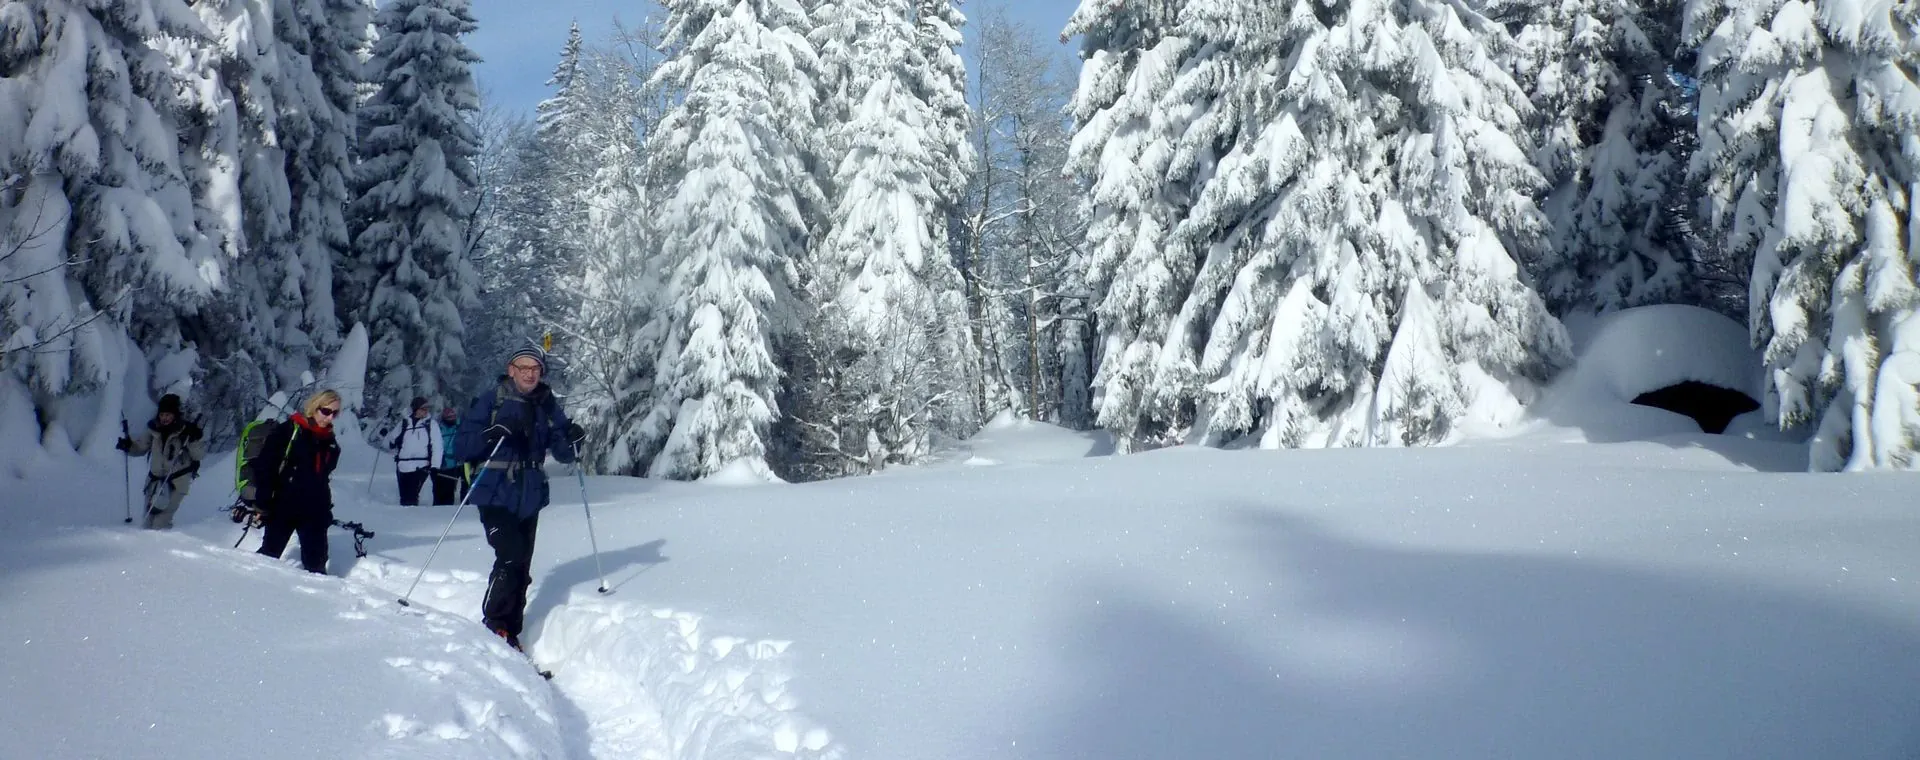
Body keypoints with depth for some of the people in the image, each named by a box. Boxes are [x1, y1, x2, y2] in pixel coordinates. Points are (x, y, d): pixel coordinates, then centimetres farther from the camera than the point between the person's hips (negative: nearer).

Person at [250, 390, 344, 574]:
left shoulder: (330, 443, 10)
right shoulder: (288, 431, -9)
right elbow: (264, 465, -12)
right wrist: (262, 502, -15)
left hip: (314, 511, 5)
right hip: (283, 506, -5)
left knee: (316, 562, 6)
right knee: (270, 554, 8)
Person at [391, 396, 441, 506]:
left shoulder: (431, 424, 5)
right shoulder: (404, 424, 13)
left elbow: (437, 446, -2)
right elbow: (393, 440, 22)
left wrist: (434, 466, -12)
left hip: (421, 467, -3)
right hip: (403, 466, 3)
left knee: (411, 497, -16)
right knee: (404, 497, 6)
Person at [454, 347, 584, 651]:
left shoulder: (547, 407, 7)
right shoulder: (489, 402, -4)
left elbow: (563, 454, 10)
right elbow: (460, 447, -9)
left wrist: (572, 441, -12)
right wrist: (495, 432, -24)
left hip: (530, 498, 5)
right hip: (497, 497, -5)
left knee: (521, 569, 7)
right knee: (511, 558, -19)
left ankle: (509, 636, 17)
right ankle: (494, 628, -4)